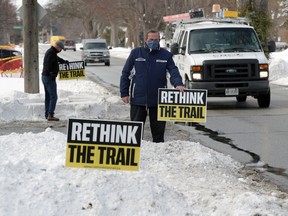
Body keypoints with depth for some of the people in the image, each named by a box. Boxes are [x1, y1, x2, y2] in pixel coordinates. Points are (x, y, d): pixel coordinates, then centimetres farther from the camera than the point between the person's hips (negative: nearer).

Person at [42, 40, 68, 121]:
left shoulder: (50, 51, 16)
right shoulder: (52, 53, -17)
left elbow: (57, 58, 37)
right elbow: (47, 65, -28)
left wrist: (64, 61, 50)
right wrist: (52, 74, -27)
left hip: (45, 77, 11)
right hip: (49, 78, -11)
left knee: (48, 97, 14)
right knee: (53, 97, -11)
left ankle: (47, 114, 17)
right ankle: (50, 115, -15)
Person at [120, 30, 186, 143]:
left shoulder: (166, 55, 5)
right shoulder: (136, 53, 4)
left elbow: (173, 71, -4)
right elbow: (125, 73, 6)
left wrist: (178, 84, -25)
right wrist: (124, 93, -1)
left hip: (158, 100, 1)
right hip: (138, 99, 0)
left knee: (158, 129, 7)